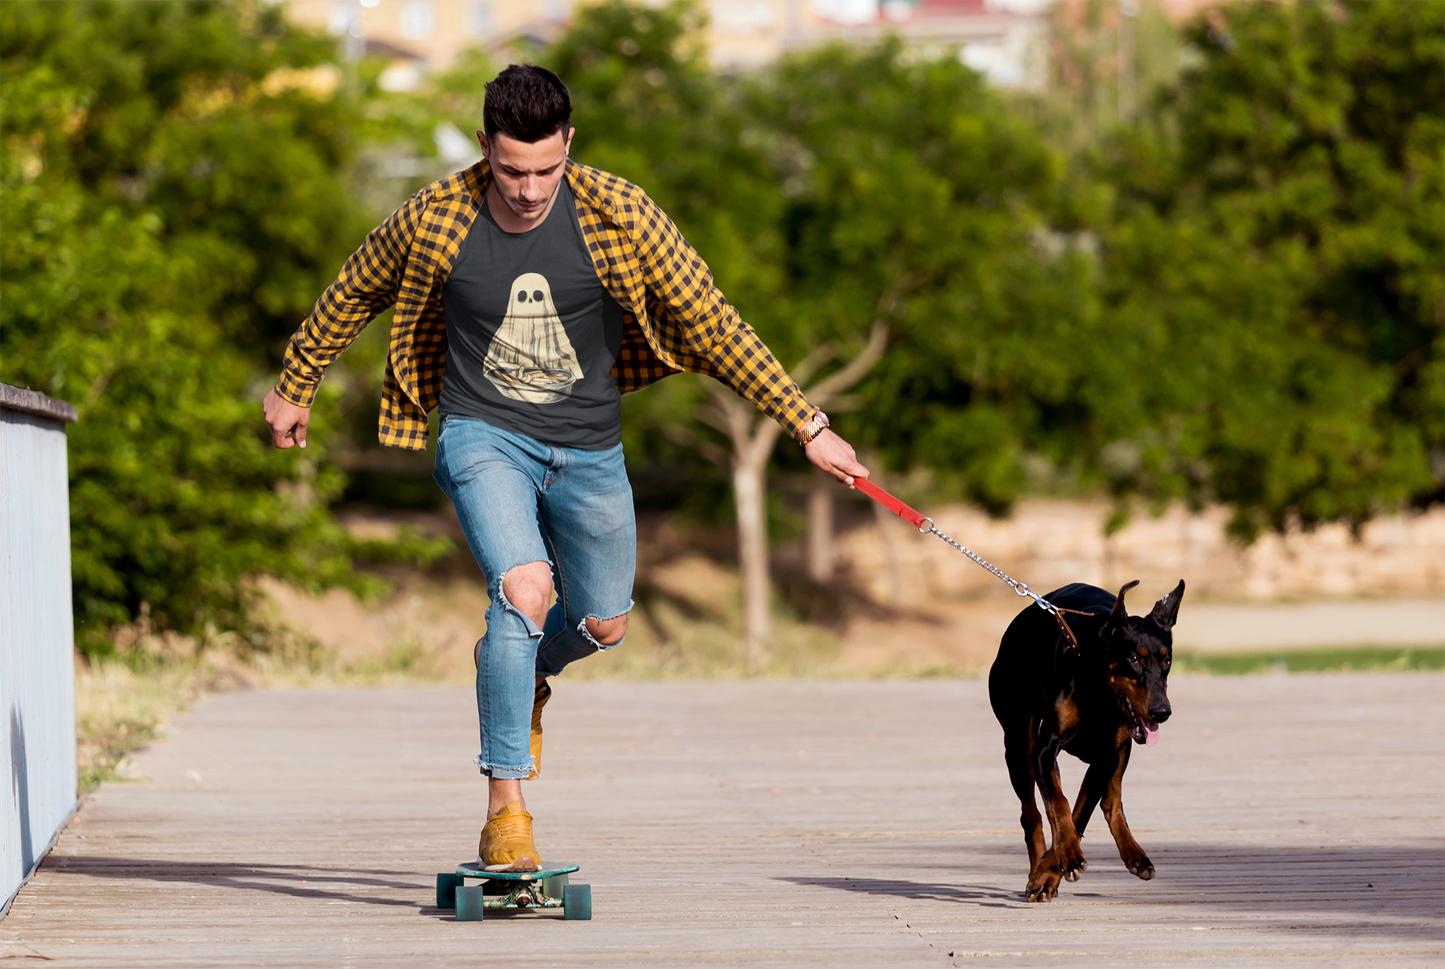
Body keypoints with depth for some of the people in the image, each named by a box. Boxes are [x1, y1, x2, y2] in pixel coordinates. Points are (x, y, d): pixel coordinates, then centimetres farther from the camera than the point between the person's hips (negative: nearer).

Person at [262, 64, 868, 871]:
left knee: (603, 626, 12)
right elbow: (355, 293, 6)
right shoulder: (434, 220, -15)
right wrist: (294, 388, 19)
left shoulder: (620, 215, -16)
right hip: (484, 436, -3)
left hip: (588, 450, 3)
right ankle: (505, 810, -20)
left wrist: (808, 426, -10)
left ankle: (526, 679, 50)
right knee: (525, 587, -26)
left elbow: (711, 322, -9)